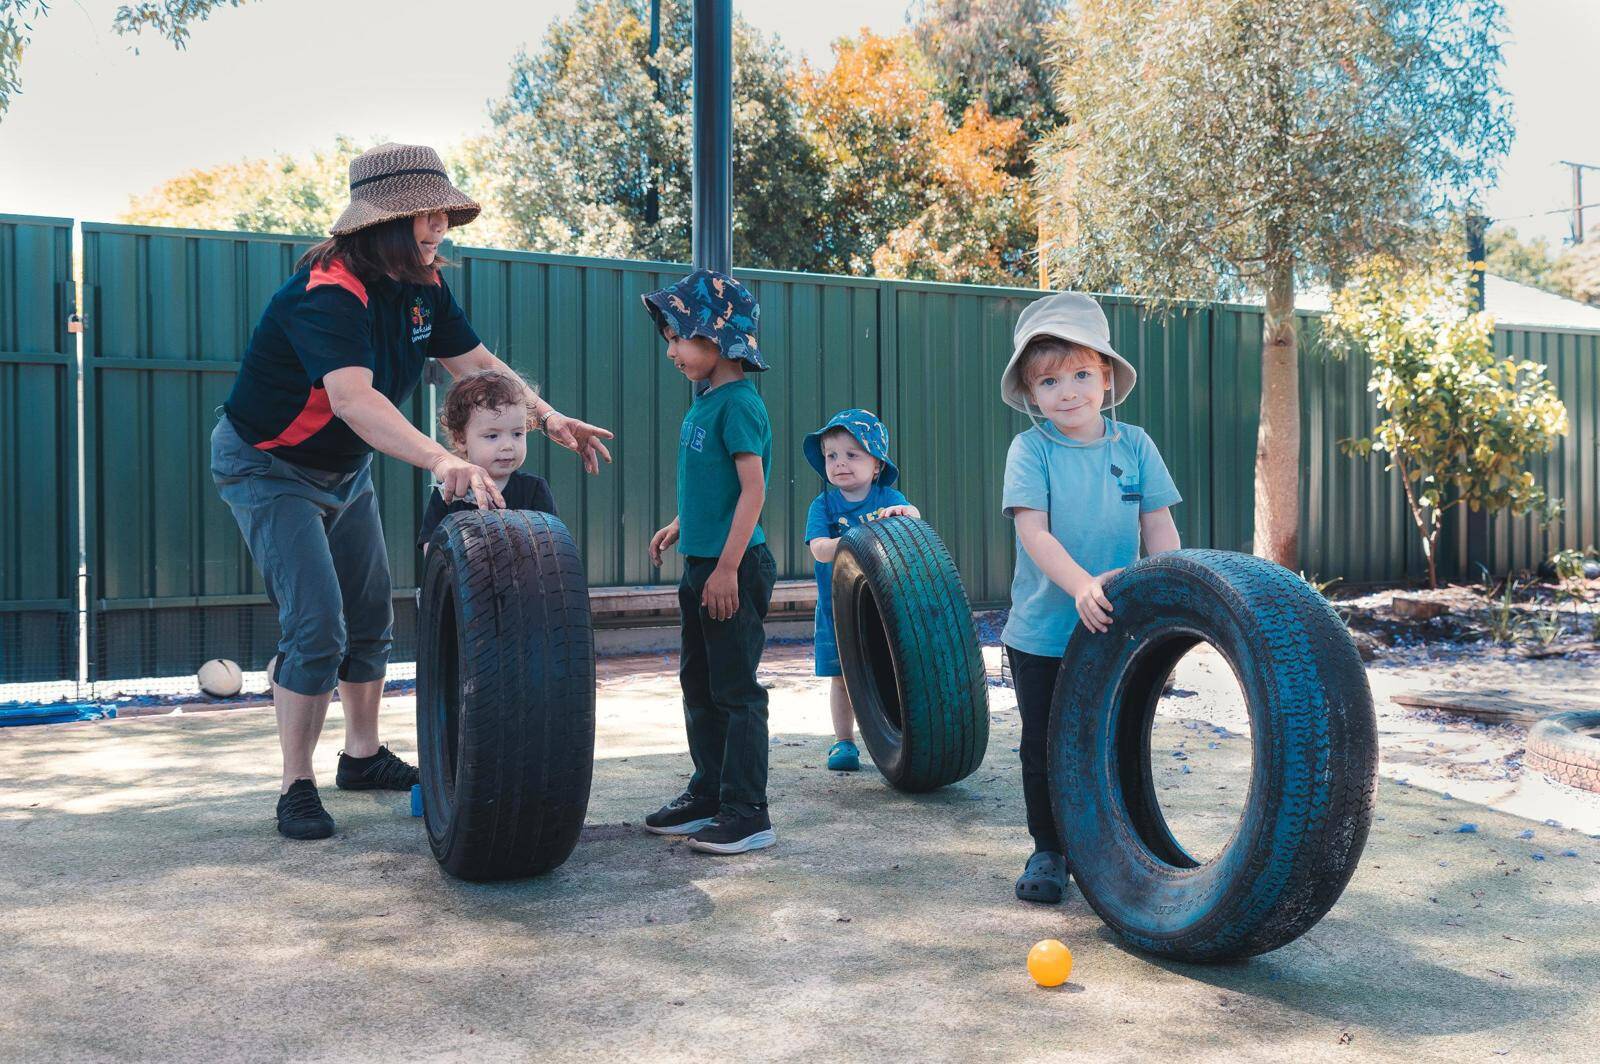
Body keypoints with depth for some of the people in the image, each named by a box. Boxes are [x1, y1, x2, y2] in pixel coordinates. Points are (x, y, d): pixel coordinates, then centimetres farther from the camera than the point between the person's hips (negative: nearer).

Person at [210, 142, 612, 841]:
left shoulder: (422, 285, -6)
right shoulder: (329, 291, -33)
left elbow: (474, 363, 3)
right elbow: (352, 397, -48)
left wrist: (550, 420, -10)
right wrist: (440, 460, -63)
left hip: (347, 470, 9)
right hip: (269, 469, -8)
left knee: (370, 620, 14)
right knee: (316, 628, -15)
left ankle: (363, 757, 31)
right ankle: (296, 787, 0)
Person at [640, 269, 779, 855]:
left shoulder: (739, 403, -16)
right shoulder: (705, 399, 11)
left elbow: (753, 488, -21)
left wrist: (727, 567, -23)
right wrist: (679, 526, 21)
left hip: (734, 568, -10)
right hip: (702, 563, 10)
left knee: (736, 691, -2)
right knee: (699, 684, 16)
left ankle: (748, 814, 7)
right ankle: (708, 795, 29)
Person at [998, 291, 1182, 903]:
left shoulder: (1134, 445, 1)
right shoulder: (1030, 449, -7)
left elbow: (1158, 526, 1)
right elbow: (1032, 530, -17)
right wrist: (1081, 585, -31)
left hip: (1115, 630, 2)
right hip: (1042, 632, -2)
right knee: (1044, 747, 9)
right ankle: (1048, 851, 26)